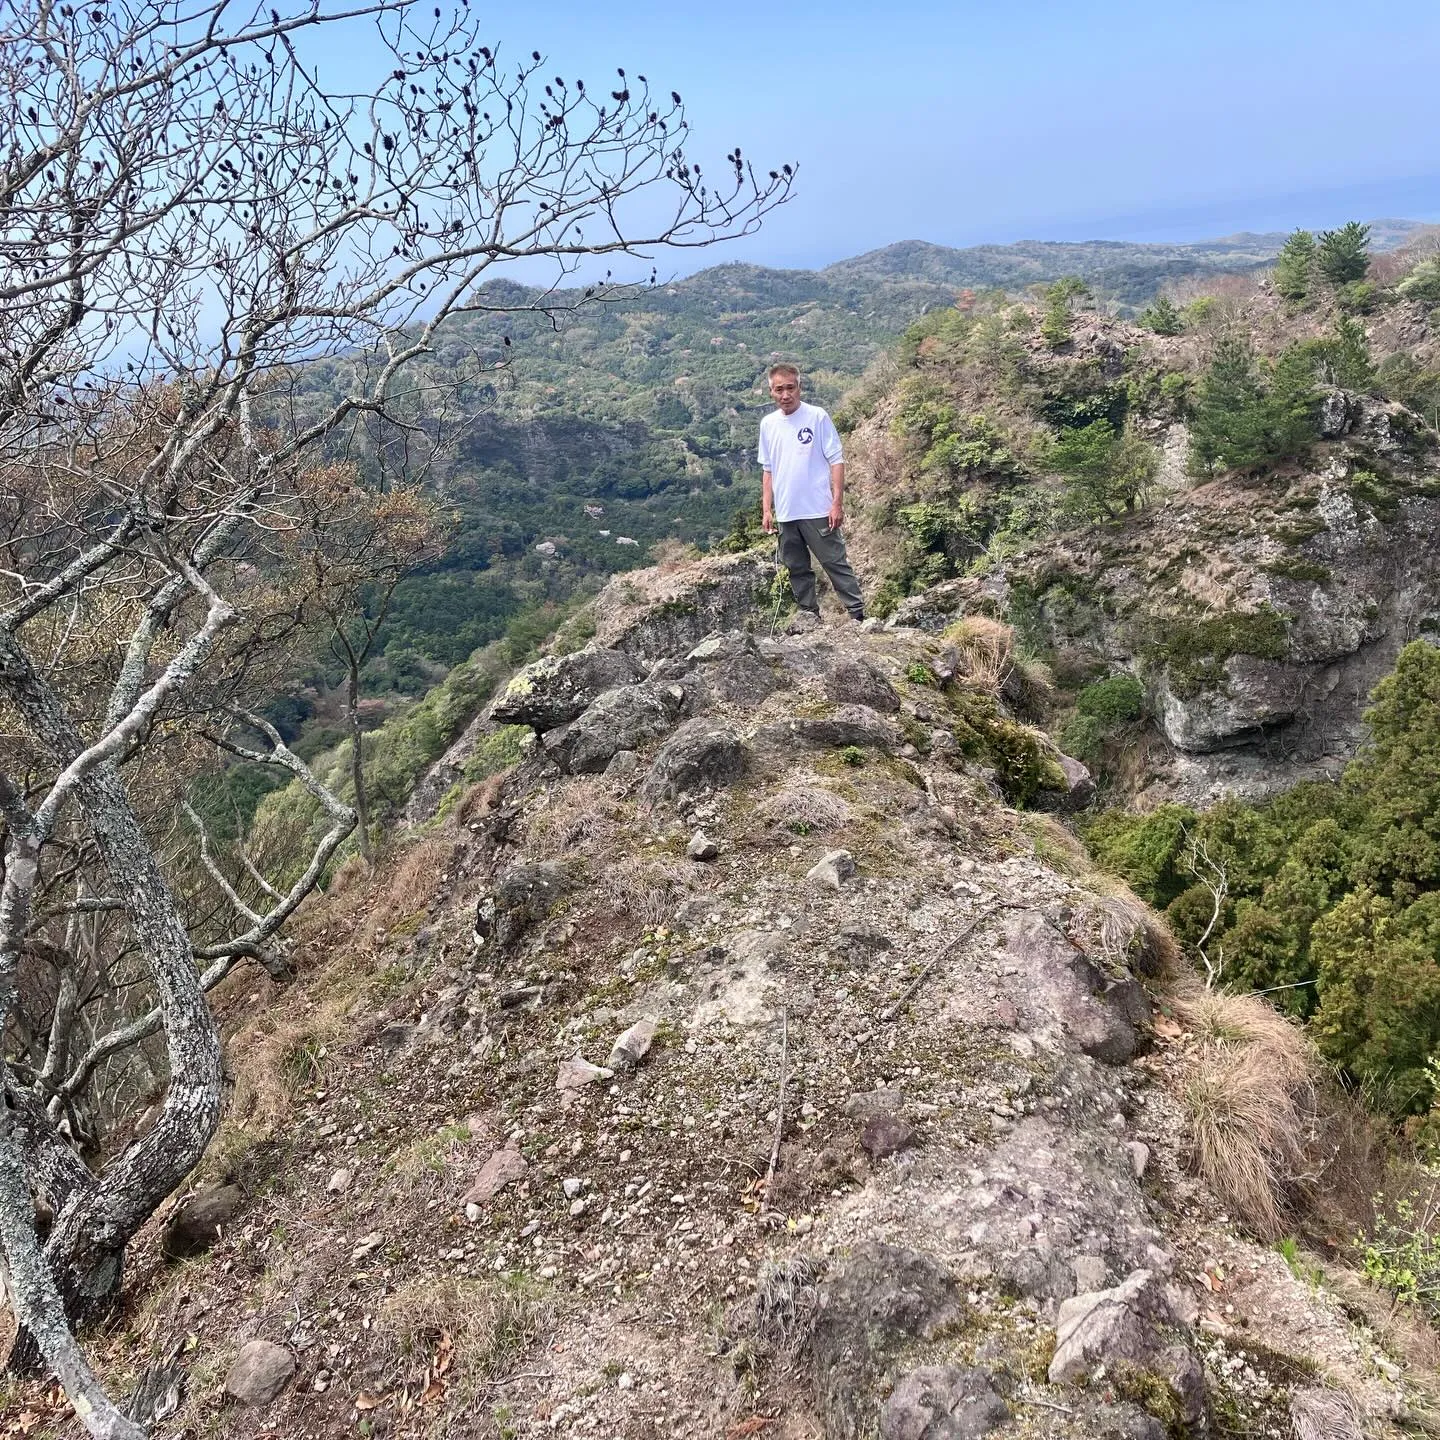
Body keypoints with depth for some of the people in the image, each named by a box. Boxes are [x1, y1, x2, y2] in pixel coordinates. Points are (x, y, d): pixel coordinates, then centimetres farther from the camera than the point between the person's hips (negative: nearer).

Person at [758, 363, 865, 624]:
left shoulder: (817, 417, -6)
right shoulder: (768, 424, 8)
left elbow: (837, 461, -6)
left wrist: (838, 502, -13)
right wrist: (766, 510, 9)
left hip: (818, 511, -5)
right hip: (785, 513, 5)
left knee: (836, 563, -3)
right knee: (797, 569, 12)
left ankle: (858, 614, 2)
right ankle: (809, 616, 23)